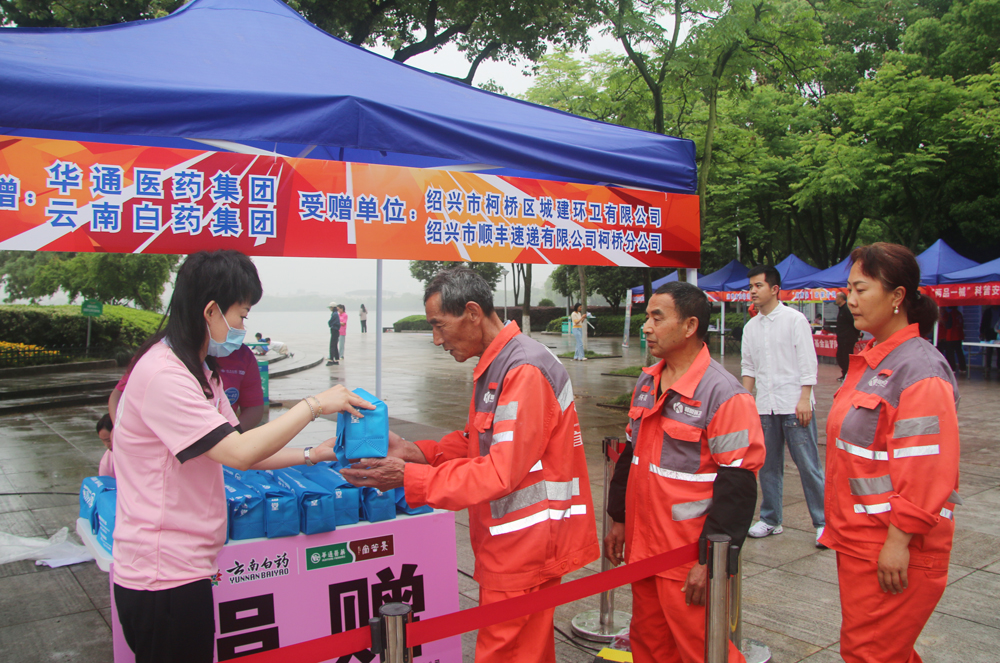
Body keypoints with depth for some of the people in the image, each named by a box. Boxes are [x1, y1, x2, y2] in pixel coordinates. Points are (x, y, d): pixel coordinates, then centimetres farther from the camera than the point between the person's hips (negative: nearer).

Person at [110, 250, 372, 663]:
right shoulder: (163, 375, -21)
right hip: (163, 578, -9)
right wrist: (313, 405, -18)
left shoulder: (197, 371, 12)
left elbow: (234, 450, 13)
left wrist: (313, 455, 7)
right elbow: (239, 453, -25)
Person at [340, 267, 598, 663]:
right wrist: (416, 451, 2)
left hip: (524, 546, -10)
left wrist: (407, 477, -20)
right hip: (509, 544, 10)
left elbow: (500, 473, -23)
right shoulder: (494, 366, 13)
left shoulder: (525, 371, -20)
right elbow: (479, 442, 16)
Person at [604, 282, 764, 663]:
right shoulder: (646, 384, 9)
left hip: (689, 558, -7)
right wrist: (618, 520, 18)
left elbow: (737, 483, -18)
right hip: (642, 547, 7)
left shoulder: (724, 395, -17)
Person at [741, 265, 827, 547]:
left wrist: (805, 399, -13)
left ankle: (824, 521, 9)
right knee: (768, 466, 11)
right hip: (765, 406, 5)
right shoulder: (751, 327, 11)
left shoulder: (794, 319, -3)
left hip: (794, 405, -5)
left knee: (808, 465, -3)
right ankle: (770, 519, 22)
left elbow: (808, 362, -6)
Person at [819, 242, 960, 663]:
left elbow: (927, 471, -23)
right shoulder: (869, 361, 10)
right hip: (857, 537, 9)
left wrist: (899, 540, -21)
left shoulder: (920, 370, -19)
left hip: (893, 546, -9)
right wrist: (840, 524, 20)